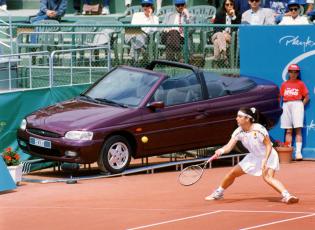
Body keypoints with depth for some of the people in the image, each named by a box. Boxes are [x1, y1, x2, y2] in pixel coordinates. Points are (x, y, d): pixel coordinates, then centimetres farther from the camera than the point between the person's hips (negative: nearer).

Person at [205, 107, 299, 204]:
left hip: (268, 156, -7)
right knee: (232, 173, 8)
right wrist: (222, 150, -44)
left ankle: (286, 195, -38)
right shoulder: (238, 132, -13)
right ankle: (218, 193, 29)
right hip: (254, 157, 7)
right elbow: (229, 146, -21)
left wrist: (265, 161, -33)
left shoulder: (259, 129, -29)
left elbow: (269, 145, -23)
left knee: (267, 177, -33)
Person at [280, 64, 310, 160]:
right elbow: (281, 97, 15)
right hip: (286, 106, 3)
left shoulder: (300, 84, 6)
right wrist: (280, 107, 2)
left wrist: (301, 106, -5)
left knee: (298, 129, -10)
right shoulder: (284, 84, 14)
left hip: (297, 104, -3)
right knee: (288, 130, 2)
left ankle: (298, 152, -16)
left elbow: (307, 97, 4)